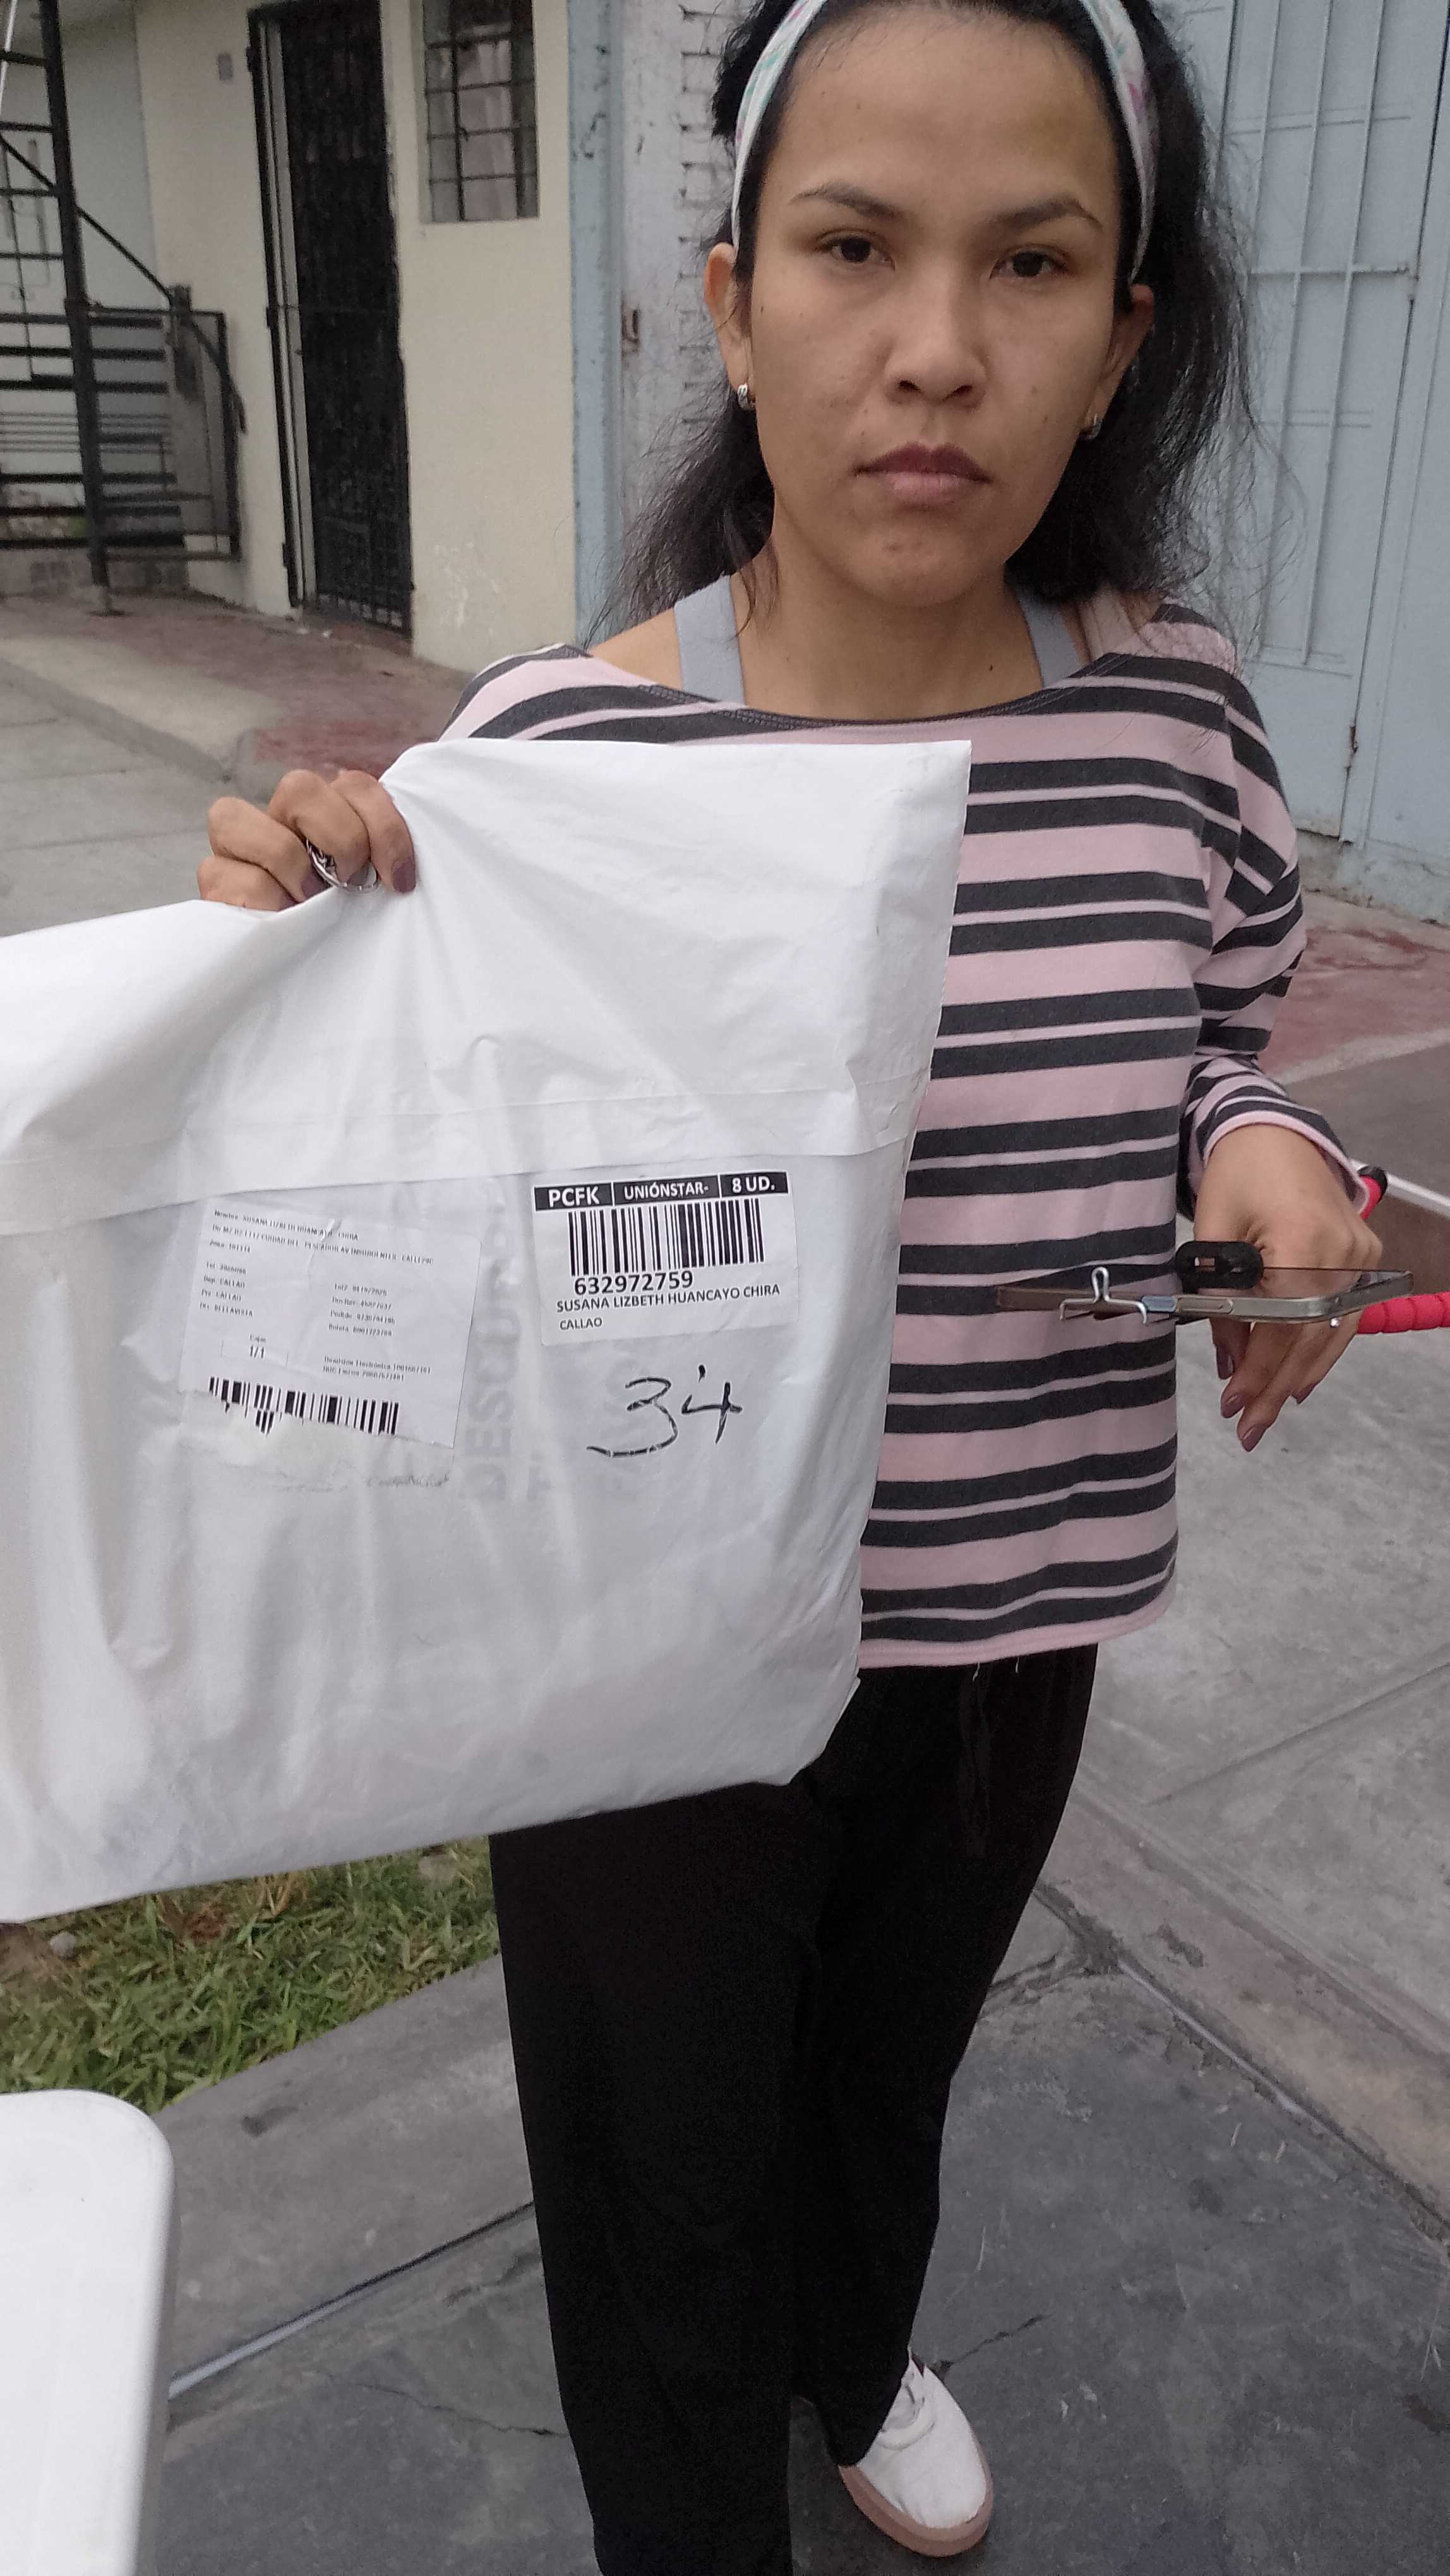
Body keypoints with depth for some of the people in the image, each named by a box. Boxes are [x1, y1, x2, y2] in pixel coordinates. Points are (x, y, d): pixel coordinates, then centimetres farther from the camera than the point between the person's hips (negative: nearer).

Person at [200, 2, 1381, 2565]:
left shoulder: (1177, 714, -10)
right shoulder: (558, 743, -19)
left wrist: (1263, 1156, -16)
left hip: (1018, 1613, 4)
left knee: (894, 2057, 32)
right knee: (665, 2172, 20)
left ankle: (853, 2356, 69)